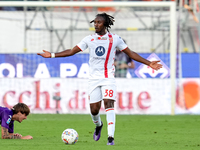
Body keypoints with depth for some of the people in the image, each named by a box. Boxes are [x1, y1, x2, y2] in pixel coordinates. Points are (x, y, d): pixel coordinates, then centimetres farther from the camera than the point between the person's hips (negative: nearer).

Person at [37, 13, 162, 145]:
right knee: (94, 109, -1)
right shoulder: (89, 39, 4)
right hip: (94, 78, 2)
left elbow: (131, 54, 8)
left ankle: (111, 137, -22)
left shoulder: (115, 39, 1)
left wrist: (149, 63, 2)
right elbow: (71, 52, 9)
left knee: (109, 103, -19)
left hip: (109, 77, -2)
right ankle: (98, 125, 35)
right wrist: (52, 55, 1)